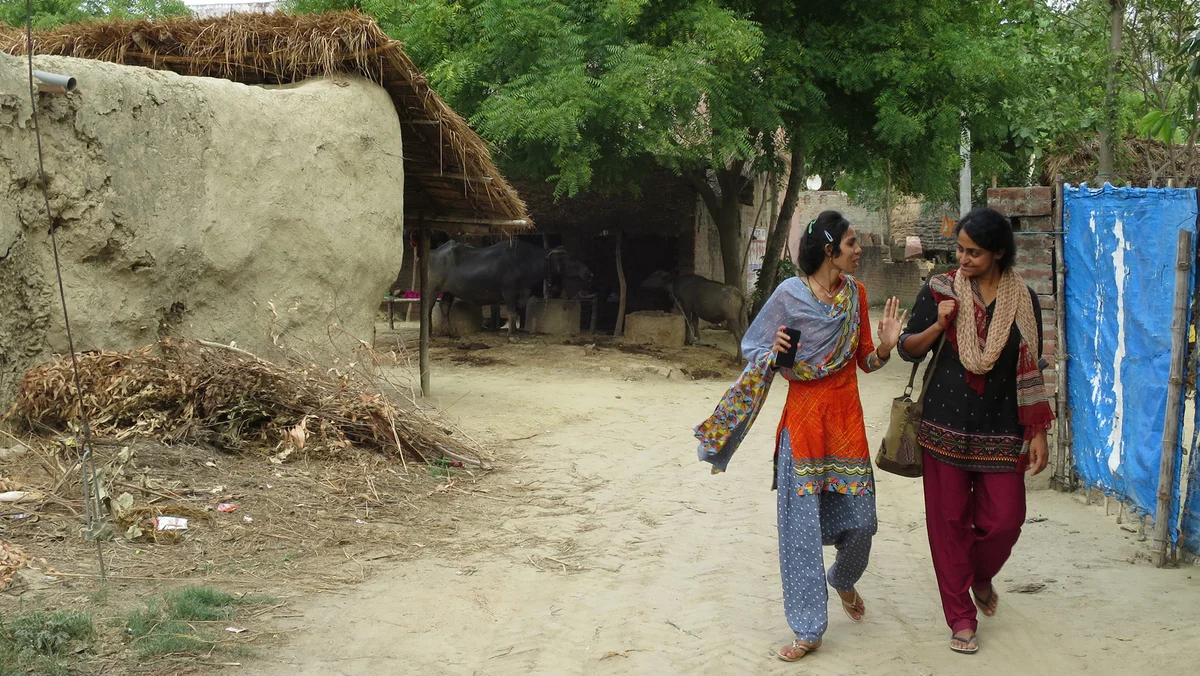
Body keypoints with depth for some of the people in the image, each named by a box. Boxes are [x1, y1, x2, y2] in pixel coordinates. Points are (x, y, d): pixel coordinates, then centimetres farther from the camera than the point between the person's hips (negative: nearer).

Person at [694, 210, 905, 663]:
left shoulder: (855, 294, 5)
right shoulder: (790, 294, -8)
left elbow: (865, 362, 10)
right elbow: (757, 353, -1)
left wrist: (885, 345, -10)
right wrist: (775, 352, -22)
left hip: (847, 420, 4)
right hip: (803, 419, -4)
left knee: (860, 519, 5)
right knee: (802, 523, -2)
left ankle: (843, 581, 39)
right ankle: (809, 629, 8)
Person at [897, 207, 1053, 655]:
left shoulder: (1023, 299, 0)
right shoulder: (940, 290, -2)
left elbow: (1031, 370, 3)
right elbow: (907, 349, 3)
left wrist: (1038, 433, 1)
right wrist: (939, 325, -16)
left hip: (1000, 430, 1)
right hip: (946, 426, 0)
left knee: (1004, 520, 1)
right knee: (949, 521, 3)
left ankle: (981, 577, 34)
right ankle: (961, 616, 17)